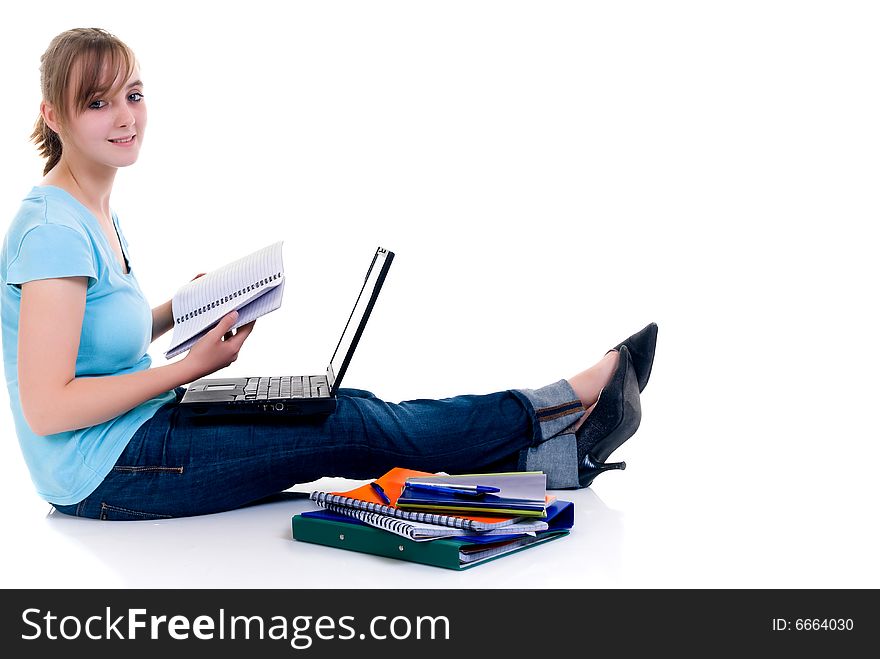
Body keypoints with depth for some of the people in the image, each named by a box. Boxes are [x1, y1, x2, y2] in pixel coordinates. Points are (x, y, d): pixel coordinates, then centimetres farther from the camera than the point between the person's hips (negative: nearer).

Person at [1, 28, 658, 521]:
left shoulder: (99, 218, 10)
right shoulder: (54, 230, -21)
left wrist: (181, 310, 4)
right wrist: (189, 366, -18)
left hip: (141, 430, 9)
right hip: (106, 471, -9)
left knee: (351, 411, 0)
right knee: (354, 425, -9)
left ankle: (556, 447, 3)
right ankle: (563, 406, 2)